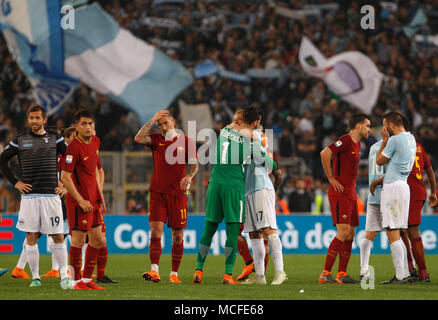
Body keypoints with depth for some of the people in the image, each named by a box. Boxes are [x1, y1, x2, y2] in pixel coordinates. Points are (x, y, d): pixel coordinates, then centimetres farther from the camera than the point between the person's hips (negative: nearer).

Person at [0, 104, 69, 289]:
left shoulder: (54, 138, 6)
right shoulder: (20, 140, 6)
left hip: (51, 195, 0)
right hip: (29, 196, 0)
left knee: (58, 237, -3)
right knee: (31, 237, -1)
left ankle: (64, 276, 3)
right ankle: (35, 277, 7)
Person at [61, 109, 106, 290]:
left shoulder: (95, 141, 10)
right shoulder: (74, 147, -16)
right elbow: (65, 177, -18)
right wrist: (81, 200, -19)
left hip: (93, 199, 9)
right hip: (79, 201, -9)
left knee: (98, 240, 10)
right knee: (78, 239, -5)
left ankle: (87, 279, 19)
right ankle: (76, 281, 4)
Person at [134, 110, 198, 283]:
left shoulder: (186, 142, 6)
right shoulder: (156, 139, 9)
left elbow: (194, 164, 2)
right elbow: (138, 138, -8)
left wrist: (189, 176, -18)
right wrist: (153, 120, -7)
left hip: (178, 193, -1)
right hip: (157, 192, 1)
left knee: (178, 235, 2)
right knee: (155, 230, -13)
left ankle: (174, 274, 10)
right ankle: (154, 271, -20)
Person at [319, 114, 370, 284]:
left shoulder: (357, 144, 17)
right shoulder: (345, 141, -12)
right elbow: (325, 153, -26)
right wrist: (331, 179, -20)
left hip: (350, 194, 10)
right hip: (339, 194, -10)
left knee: (350, 235, 7)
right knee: (343, 232, -15)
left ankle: (342, 274, 10)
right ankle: (325, 273, -14)